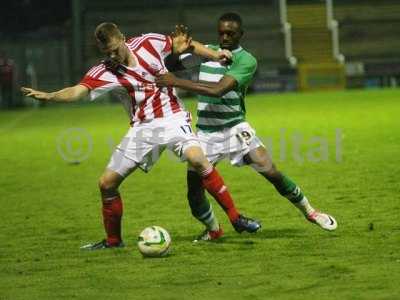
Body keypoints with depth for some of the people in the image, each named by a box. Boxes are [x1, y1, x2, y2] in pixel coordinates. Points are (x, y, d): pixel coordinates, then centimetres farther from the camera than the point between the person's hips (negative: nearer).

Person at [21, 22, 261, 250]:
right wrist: (48, 96, -43)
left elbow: (180, 43, 13)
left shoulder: (149, 42, -6)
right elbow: (78, 91, -25)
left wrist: (213, 54, 4)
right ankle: (113, 240, 22)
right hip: (142, 128, 2)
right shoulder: (105, 73, -10)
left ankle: (236, 218, -22)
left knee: (197, 158, -30)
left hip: (172, 119, -2)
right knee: (107, 183, 0)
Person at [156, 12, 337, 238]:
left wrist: (176, 82, -26)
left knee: (269, 170, -16)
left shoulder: (246, 61, -13)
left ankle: (309, 211, 4)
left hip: (234, 127, -4)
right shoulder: (206, 52, 3)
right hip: (205, 132, 4)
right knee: (194, 189, -3)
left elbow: (217, 90, -25)